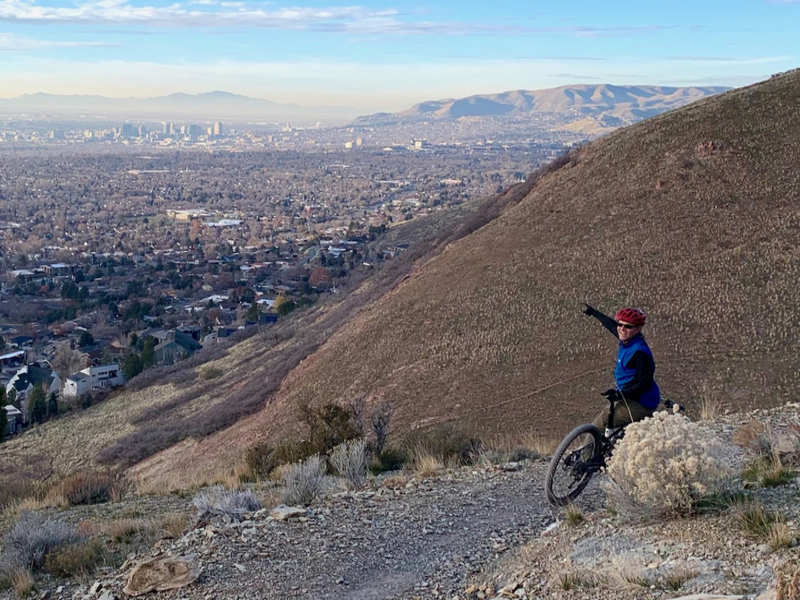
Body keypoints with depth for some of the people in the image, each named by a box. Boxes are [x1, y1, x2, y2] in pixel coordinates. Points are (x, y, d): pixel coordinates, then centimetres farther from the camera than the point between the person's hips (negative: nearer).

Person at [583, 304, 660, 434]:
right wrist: (594, 312, 40)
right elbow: (611, 325, 25)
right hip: (631, 400, 10)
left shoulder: (640, 352, -21)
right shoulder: (627, 342, 5)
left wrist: (620, 394, -30)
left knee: (599, 426, -11)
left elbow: (645, 384, -22)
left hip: (640, 404, -10)